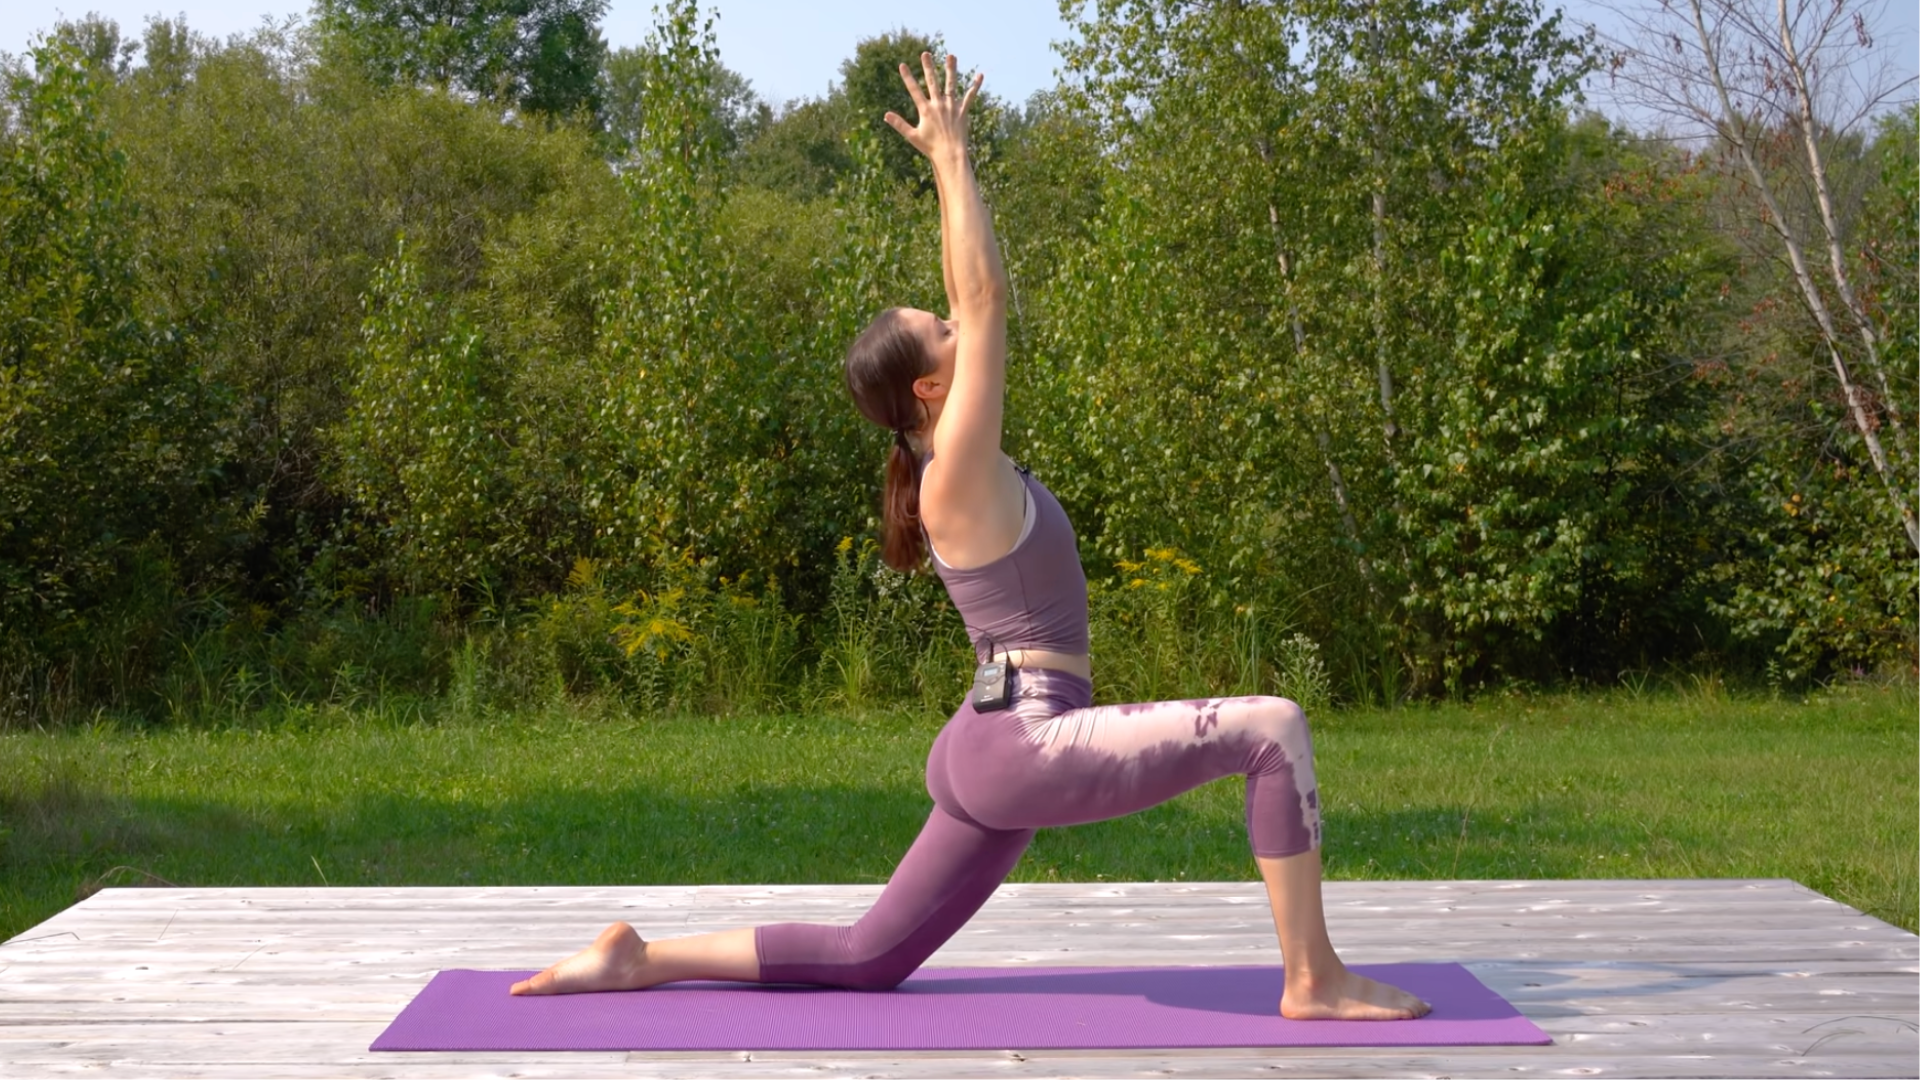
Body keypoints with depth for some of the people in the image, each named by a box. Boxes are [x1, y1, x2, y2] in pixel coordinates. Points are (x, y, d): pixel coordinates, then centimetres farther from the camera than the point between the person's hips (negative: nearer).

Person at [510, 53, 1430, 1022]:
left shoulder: (955, 459, 13)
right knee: (1273, 727, -15)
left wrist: (952, 166, 17)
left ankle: (636, 959, 12)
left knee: (866, 959, 13)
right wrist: (951, 158, -8)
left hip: (993, 756, 10)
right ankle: (1314, 981, -14)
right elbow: (986, 295, -15)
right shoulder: (958, 472, -12)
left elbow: (969, 303, 19)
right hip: (1026, 744, -10)